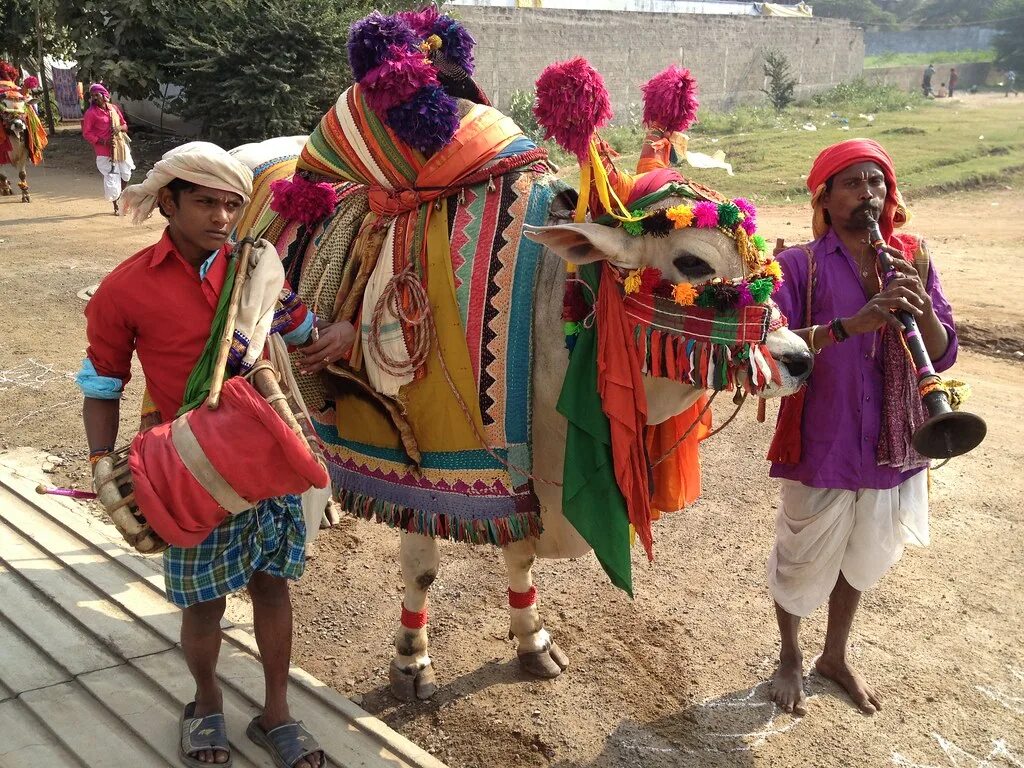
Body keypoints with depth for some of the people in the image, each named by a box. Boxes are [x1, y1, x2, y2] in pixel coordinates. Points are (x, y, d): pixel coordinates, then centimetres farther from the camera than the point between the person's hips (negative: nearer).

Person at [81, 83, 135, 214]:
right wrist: (103, 142, -19)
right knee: (112, 178, -5)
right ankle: (116, 206, 14)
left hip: (121, 146, 5)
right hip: (105, 151, -5)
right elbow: (86, 133, -9)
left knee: (126, 174, 9)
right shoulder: (91, 113, -9)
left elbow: (125, 125, 14)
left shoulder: (114, 108, 7)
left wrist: (119, 128, -10)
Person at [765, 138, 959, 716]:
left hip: (893, 447, 4)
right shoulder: (799, 265, -11)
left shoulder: (914, 258, 2)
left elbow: (944, 355, 0)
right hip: (821, 450, -4)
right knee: (803, 563, 14)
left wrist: (922, 307, -19)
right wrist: (850, 324, -34)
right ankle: (791, 657, 41)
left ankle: (837, 655, 47)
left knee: (862, 559, 23)